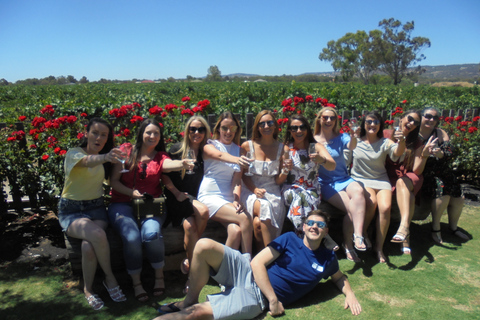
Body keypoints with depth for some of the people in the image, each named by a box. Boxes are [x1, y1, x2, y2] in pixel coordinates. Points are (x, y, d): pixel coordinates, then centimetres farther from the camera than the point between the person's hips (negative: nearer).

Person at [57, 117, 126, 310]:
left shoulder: (105, 159, 9)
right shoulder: (73, 153, -9)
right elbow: (87, 161, -34)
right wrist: (105, 157, -55)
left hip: (96, 208, 3)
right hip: (71, 211, -3)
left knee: (88, 246, -29)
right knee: (98, 235, -33)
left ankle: (88, 289, -5)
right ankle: (110, 278, -8)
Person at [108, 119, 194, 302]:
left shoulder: (160, 156, 10)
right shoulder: (126, 150, 8)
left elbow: (169, 164, -17)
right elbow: (114, 181, 4)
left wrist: (182, 164, -40)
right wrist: (131, 192, -13)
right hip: (122, 204, 0)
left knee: (151, 233, -29)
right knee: (132, 237, -28)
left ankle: (159, 277, -6)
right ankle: (136, 283, -7)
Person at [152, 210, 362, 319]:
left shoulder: (328, 259, 8)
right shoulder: (290, 239, 3)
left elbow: (340, 277, 29)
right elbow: (257, 263, -5)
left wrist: (349, 293, 6)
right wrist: (273, 298, -13)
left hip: (256, 298, -2)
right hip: (247, 273, 2)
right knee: (204, 246, -23)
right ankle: (190, 300, -4)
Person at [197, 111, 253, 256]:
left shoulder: (238, 150, 16)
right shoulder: (210, 146, 4)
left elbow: (237, 178, 3)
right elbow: (220, 155, -23)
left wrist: (236, 200, -16)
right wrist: (236, 159, -46)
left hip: (229, 199, 4)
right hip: (210, 196, -3)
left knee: (236, 230, -28)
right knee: (245, 218, -28)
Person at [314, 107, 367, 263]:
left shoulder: (341, 138, 9)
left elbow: (351, 146, -14)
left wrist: (353, 137, -37)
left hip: (344, 179, 3)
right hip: (326, 184, -2)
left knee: (358, 191, -33)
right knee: (352, 207, -25)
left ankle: (357, 236, -33)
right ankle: (349, 244, -11)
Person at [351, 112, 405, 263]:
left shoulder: (384, 142, 4)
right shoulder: (356, 141, 7)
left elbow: (397, 152, -15)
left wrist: (401, 142, -36)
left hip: (381, 180, 2)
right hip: (360, 180, -2)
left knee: (385, 207, -26)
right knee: (371, 202, -32)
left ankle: (379, 247, -9)